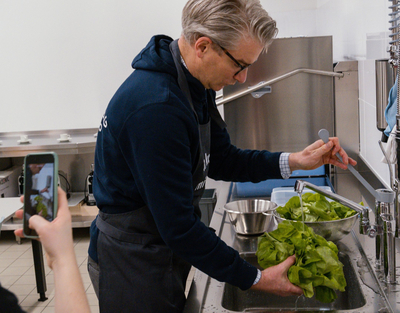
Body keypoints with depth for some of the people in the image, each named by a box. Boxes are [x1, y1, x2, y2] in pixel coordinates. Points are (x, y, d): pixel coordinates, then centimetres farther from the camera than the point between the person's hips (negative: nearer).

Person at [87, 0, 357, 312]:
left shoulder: (195, 86, -2)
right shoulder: (155, 109, -32)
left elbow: (220, 160, 9)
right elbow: (179, 227, -29)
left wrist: (293, 161, -4)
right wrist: (254, 279, -19)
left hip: (162, 248, 9)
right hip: (132, 265, -8)